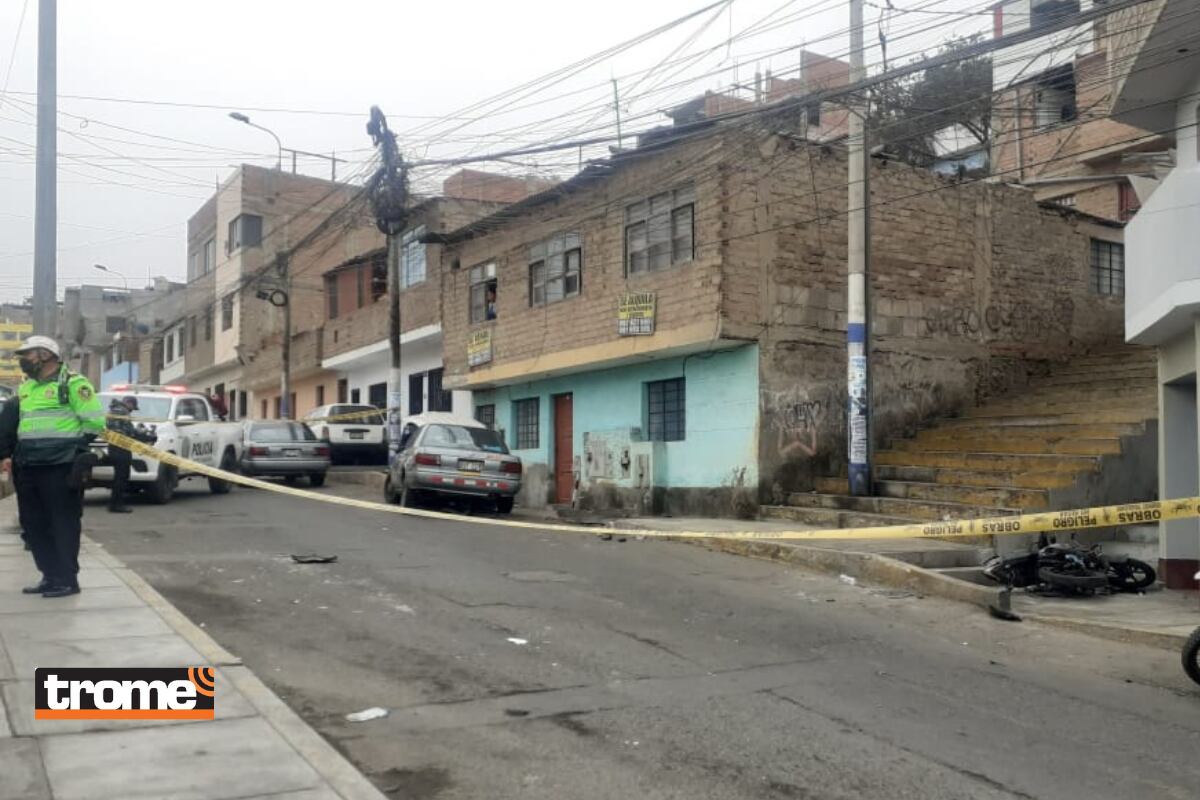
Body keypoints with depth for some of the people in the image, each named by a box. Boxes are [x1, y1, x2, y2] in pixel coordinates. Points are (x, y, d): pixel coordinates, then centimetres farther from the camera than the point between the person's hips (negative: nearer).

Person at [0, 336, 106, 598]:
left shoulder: (72, 383, -8)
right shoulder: (26, 388, 18)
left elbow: (95, 422, -13)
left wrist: (71, 448, -11)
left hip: (60, 469, -9)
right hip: (28, 469, 9)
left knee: (64, 524, -3)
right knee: (34, 524, 11)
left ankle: (67, 579, 3)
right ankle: (51, 576, 20)